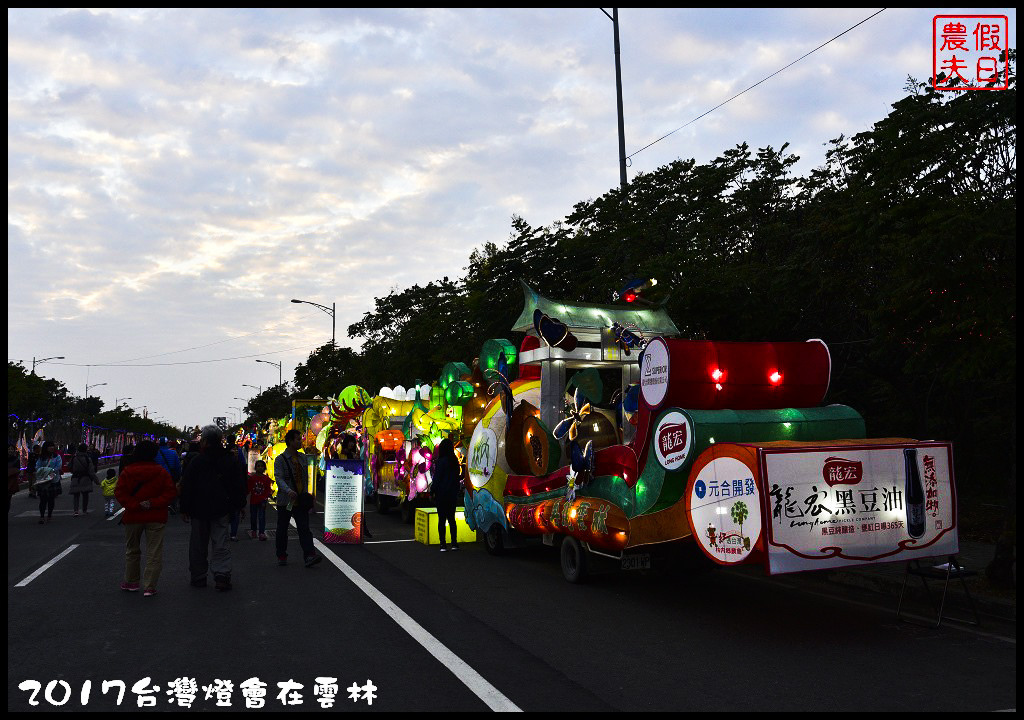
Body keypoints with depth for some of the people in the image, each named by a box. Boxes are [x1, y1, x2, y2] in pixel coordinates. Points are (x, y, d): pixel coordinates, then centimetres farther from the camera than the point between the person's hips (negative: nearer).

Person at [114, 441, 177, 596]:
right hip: (156, 518, -1)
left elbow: (119, 492, -8)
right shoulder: (161, 472, -5)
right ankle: (149, 587, -2)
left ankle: (131, 582, 28)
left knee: (132, 551, 19)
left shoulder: (127, 471, -2)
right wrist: (153, 503, -12)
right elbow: (169, 492, -10)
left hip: (133, 517, 2)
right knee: (154, 553, 2)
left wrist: (134, 505, -11)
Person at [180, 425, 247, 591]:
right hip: (221, 509, 2)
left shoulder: (196, 461, -8)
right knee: (221, 543, 4)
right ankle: (222, 574, -11)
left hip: (199, 509, -2)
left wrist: (184, 509, 1)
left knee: (199, 545, 10)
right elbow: (240, 486, 5)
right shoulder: (232, 460, 1)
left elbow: (186, 487, -6)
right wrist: (238, 505, 12)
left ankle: (198, 577, 17)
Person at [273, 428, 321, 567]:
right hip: (285, 501, -3)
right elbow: (278, 478, -20)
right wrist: (288, 491, -36)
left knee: (304, 529, -7)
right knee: (282, 530, 9)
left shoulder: (302, 457, 11)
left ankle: (309, 556, -15)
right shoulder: (280, 459, -7)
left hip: (301, 501, 3)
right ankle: (281, 556, 23)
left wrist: (307, 493, 15)